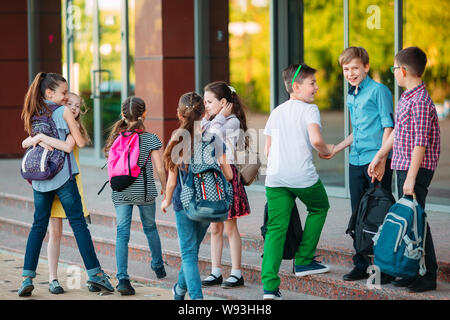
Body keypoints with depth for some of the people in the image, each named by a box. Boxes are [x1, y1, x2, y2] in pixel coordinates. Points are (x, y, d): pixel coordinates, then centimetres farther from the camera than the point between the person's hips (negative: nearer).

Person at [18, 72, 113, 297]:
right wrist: (75, 127, 12)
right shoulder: (64, 112, -7)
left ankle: (27, 277, 2)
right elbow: (79, 142, -5)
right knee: (78, 223, 1)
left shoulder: (34, 114, 9)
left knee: (38, 226, 9)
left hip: (39, 177, 5)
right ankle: (94, 272, 4)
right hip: (62, 176, -5)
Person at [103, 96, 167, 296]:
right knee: (150, 228, 21)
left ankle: (122, 278, -14)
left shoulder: (115, 138, 0)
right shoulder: (150, 139, -7)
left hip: (121, 194, 1)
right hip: (145, 192, -1)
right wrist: (164, 187, 9)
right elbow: (159, 169, -8)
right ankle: (158, 266, 41)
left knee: (122, 234, -1)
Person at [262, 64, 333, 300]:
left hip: (275, 179, 5)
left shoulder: (276, 112, 19)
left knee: (275, 229, 1)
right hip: (303, 177, -5)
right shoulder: (309, 109, -1)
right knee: (319, 208, 24)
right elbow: (316, 140, -18)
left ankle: (269, 285, -10)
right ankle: (303, 261, 24)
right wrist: (327, 150, 2)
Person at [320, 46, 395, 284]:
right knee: (358, 215, 9)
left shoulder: (378, 90, -6)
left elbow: (389, 126, -10)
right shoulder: (350, 97, 18)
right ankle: (362, 265, 16)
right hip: (356, 161, 7)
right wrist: (335, 149, 26)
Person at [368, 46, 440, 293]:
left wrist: (411, 178, -22)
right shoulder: (406, 97, 12)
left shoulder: (420, 102, -18)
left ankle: (428, 276, 1)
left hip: (417, 169, -9)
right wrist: (379, 157, 26)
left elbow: (420, 143, -21)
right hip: (402, 166, 9)